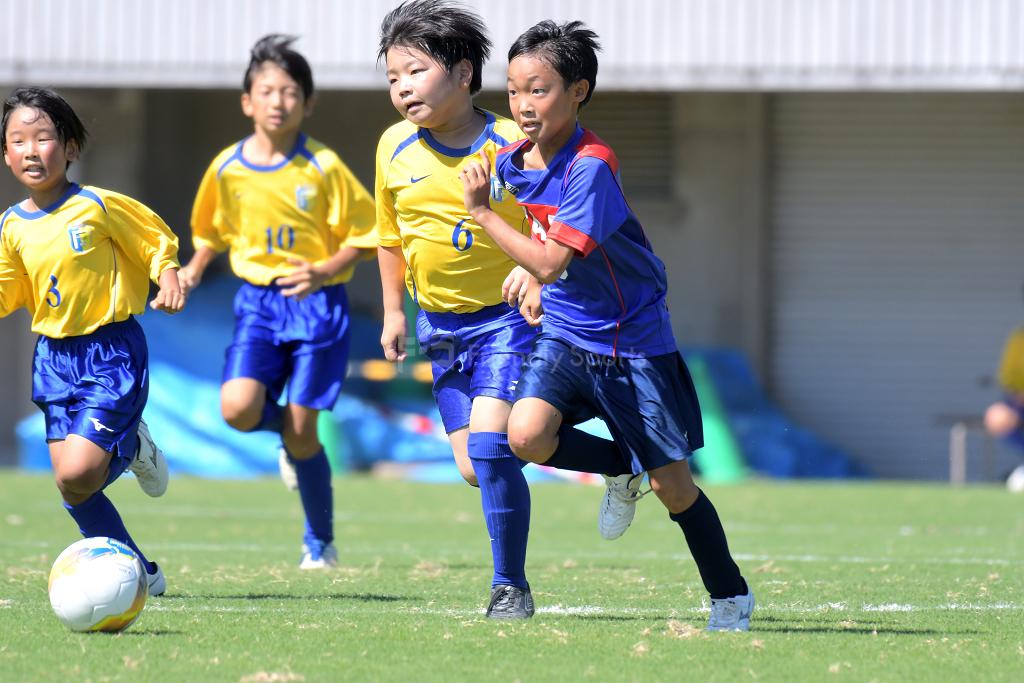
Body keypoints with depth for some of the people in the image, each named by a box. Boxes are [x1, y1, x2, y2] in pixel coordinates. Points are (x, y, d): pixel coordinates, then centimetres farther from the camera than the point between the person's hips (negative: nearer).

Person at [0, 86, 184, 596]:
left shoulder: (97, 206, -11)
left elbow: (159, 241, 0)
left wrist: (168, 278, -15)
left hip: (112, 354, -5)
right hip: (54, 358, 5)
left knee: (77, 473, -20)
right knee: (71, 483, 0)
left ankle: (132, 447, 14)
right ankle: (140, 573, 18)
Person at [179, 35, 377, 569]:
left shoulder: (323, 168, -8)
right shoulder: (227, 168, 2)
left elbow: (360, 236, -3)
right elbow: (212, 232, 19)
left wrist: (325, 271, -19)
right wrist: (195, 269, 1)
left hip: (316, 303, -3)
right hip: (257, 302, 3)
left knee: (301, 431, -3)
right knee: (237, 409, -19)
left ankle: (320, 542, 16)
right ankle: (288, 433, 19)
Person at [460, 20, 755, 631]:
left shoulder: (591, 167, -24)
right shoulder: (512, 161, -1)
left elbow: (549, 263, -28)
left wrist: (482, 212, -24)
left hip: (632, 340, -6)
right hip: (564, 333, 6)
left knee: (672, 485, 1)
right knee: (527, 436, -21)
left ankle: (731, 597, 21)